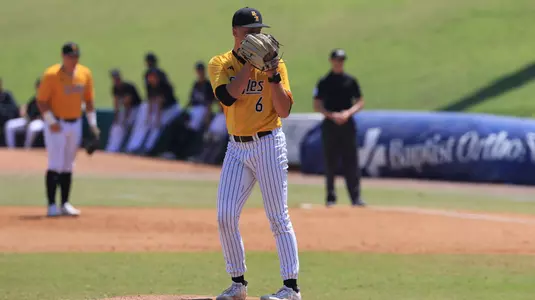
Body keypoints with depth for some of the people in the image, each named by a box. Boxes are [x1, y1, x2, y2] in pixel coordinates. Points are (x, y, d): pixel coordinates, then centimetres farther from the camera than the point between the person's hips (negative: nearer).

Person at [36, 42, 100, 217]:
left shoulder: (85, 74, 4)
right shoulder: (51, 75, -13)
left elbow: (88, 100, 13)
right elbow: (41, 101, -11)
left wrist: (92, 124, 7)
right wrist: (51, 121, -20)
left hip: (75, 124, 5)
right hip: (56, 125, -5)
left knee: (68, 166, 9)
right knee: (55, 165, -10)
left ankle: (65, 204, 14)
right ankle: (51, 205, -9)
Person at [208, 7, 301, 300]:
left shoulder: (274, 63, -1)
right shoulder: (220, 64, 4)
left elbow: (284, 110, -8)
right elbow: (227, 96, -15)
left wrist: (273, 74, -18)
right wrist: (251, 64, -17)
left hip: (268, 144, -3)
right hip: (236, 147, 3)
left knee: (278, 217, -5)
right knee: (225, 216, -2)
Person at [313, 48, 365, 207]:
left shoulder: (351, 81, 8)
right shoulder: (324, 82, 3)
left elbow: (360, 103, 9)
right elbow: (317, 106, 2)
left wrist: (348, 113, -9)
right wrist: (332, 115, -13)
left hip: (347, 124, 1)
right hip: (330, 125, -1)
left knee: (351, 161, -4)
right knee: (330, 162, 1)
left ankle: (356, 197, -7)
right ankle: (331, 197, 7)